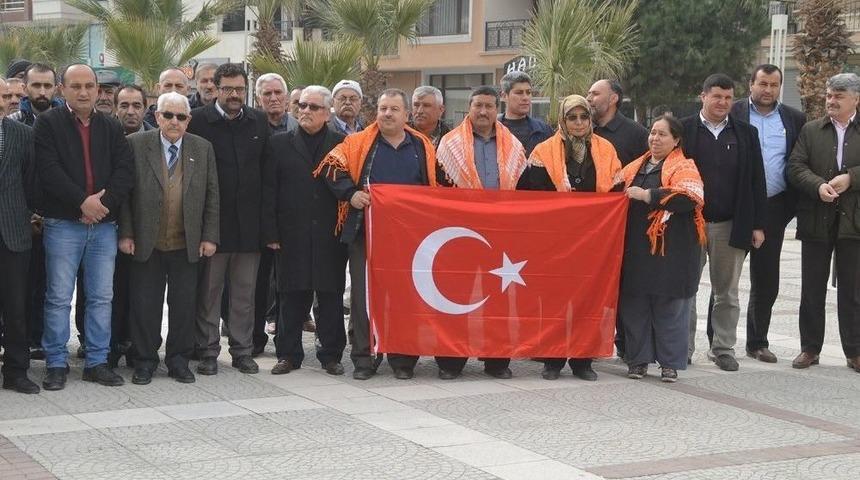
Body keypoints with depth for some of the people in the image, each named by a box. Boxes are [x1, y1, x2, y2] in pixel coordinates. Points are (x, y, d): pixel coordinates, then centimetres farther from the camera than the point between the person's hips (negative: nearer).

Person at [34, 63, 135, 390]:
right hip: (63, 224, -3)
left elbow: (125, 171, 2)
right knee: (59, 298, 0)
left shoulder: (111, 127, 11)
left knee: (101, 297, 6)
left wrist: (104, 202, -13)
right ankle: (56, 364, 9)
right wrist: (82, 201, -17)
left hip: (104, 223, 3)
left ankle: (97, 362, 15)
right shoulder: (48, 124, 0)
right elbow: (49, 170, -11)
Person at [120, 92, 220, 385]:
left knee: (184, 305, 7)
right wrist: (125, 233, -5)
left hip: (187, 245, 2)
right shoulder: (136, 144, -1)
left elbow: (212, 196, 7)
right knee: (144, 305, 5)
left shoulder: (203, 149, 5)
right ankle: (145, 361, 17)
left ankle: (178, 360, 20)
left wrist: (209, 237, 1)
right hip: (146, 244, -2)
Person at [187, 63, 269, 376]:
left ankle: (242, 350, 17)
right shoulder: (198, 120, -4)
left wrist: (264, 214, 5)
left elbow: (266, 168, 10)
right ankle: (208, 352, 12)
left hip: (249, 220, 3)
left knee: (245, 291, 9)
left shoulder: (259, 122, 7)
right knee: (209, 290, 4)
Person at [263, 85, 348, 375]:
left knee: (331, 296, 4)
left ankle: (331, 354, 14)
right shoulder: (280, 144, 7)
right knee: (291, 297, 5)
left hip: (331, 235, 0)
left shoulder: (342, 144, 5)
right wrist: (271, 233, -3)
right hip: (292, 237, 0)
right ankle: (288, 354, 14)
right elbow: (269, 191, 3)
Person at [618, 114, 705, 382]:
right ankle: (638, 360, 16)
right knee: (635, 307, 7)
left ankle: (670, 363, 9)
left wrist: (647, 195, -17)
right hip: (636, 250, 5)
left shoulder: (684, 167, -2)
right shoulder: (634, 168, 17)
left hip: (670, 253, -5)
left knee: (669, 309, 0)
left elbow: (688, 198, -20)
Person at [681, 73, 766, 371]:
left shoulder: (746, 134, 7)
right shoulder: (683, 131, 0)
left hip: (731, 225, 2)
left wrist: (758, 224, 1)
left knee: (726, 291, 8)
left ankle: (723, 348, 17)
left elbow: (756, 181, 7)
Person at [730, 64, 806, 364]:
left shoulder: (794, 119, 9)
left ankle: (757, 342, 20)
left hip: (773, 208, 3)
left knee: (766, 280, 9)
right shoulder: (733, 113, -1)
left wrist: (792, 204, 1)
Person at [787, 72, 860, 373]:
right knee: (812, 289, 7)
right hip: (816, 222, 2)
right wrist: (819, 185, -18)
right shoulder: (811, 131, 8)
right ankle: (810, 348, 16)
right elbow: (795, 167, -2)